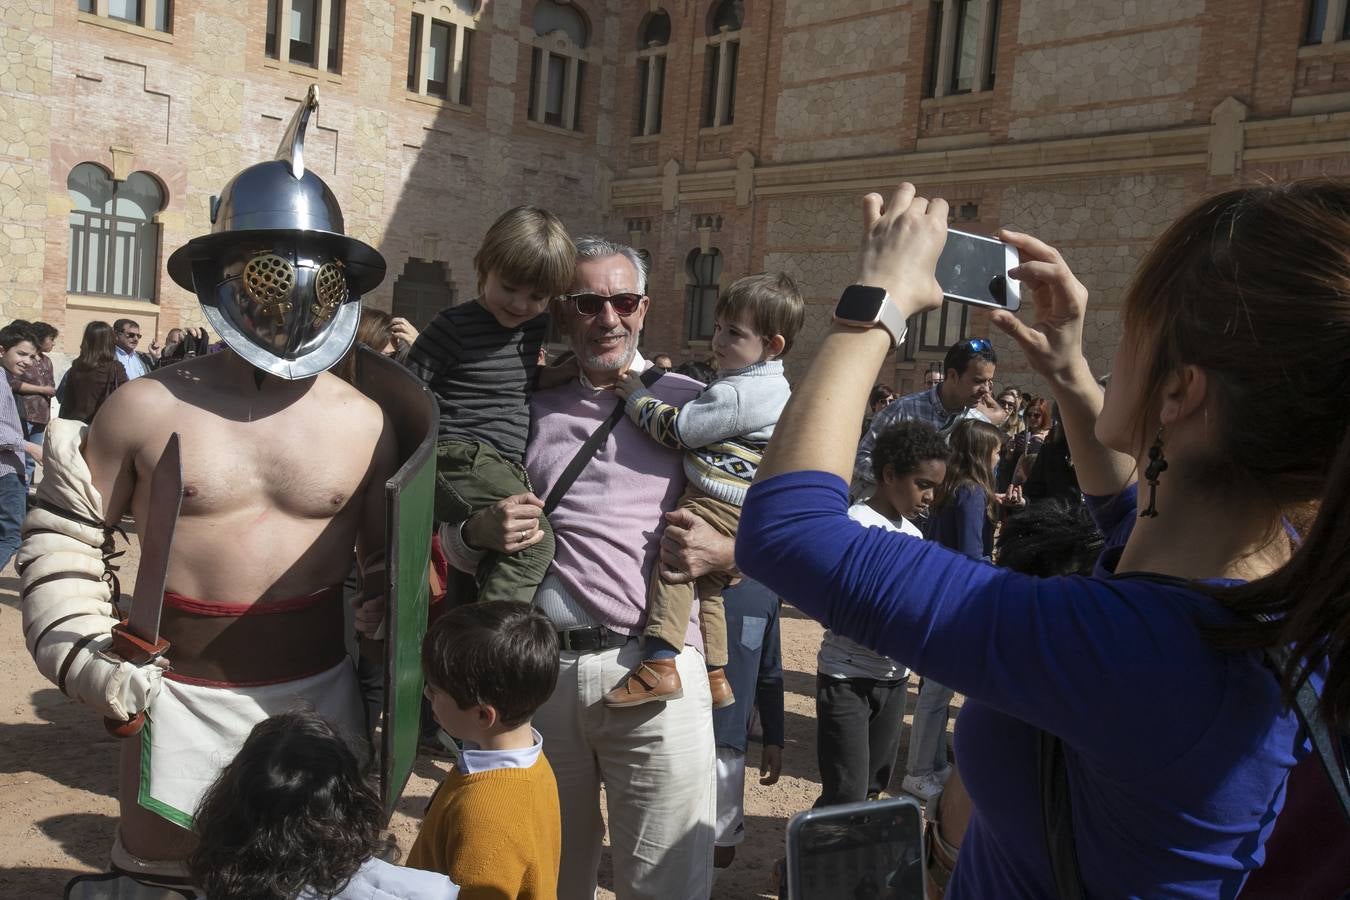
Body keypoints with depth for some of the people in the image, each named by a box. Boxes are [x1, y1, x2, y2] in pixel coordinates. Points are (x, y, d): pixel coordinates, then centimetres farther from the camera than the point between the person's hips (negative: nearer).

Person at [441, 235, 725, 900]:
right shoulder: (527, 409, 11)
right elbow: (453, 543, 16)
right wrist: (480, 533, -6)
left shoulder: (690, 404, 4)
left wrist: (722, 552, -17)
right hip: (538, 669, 3)